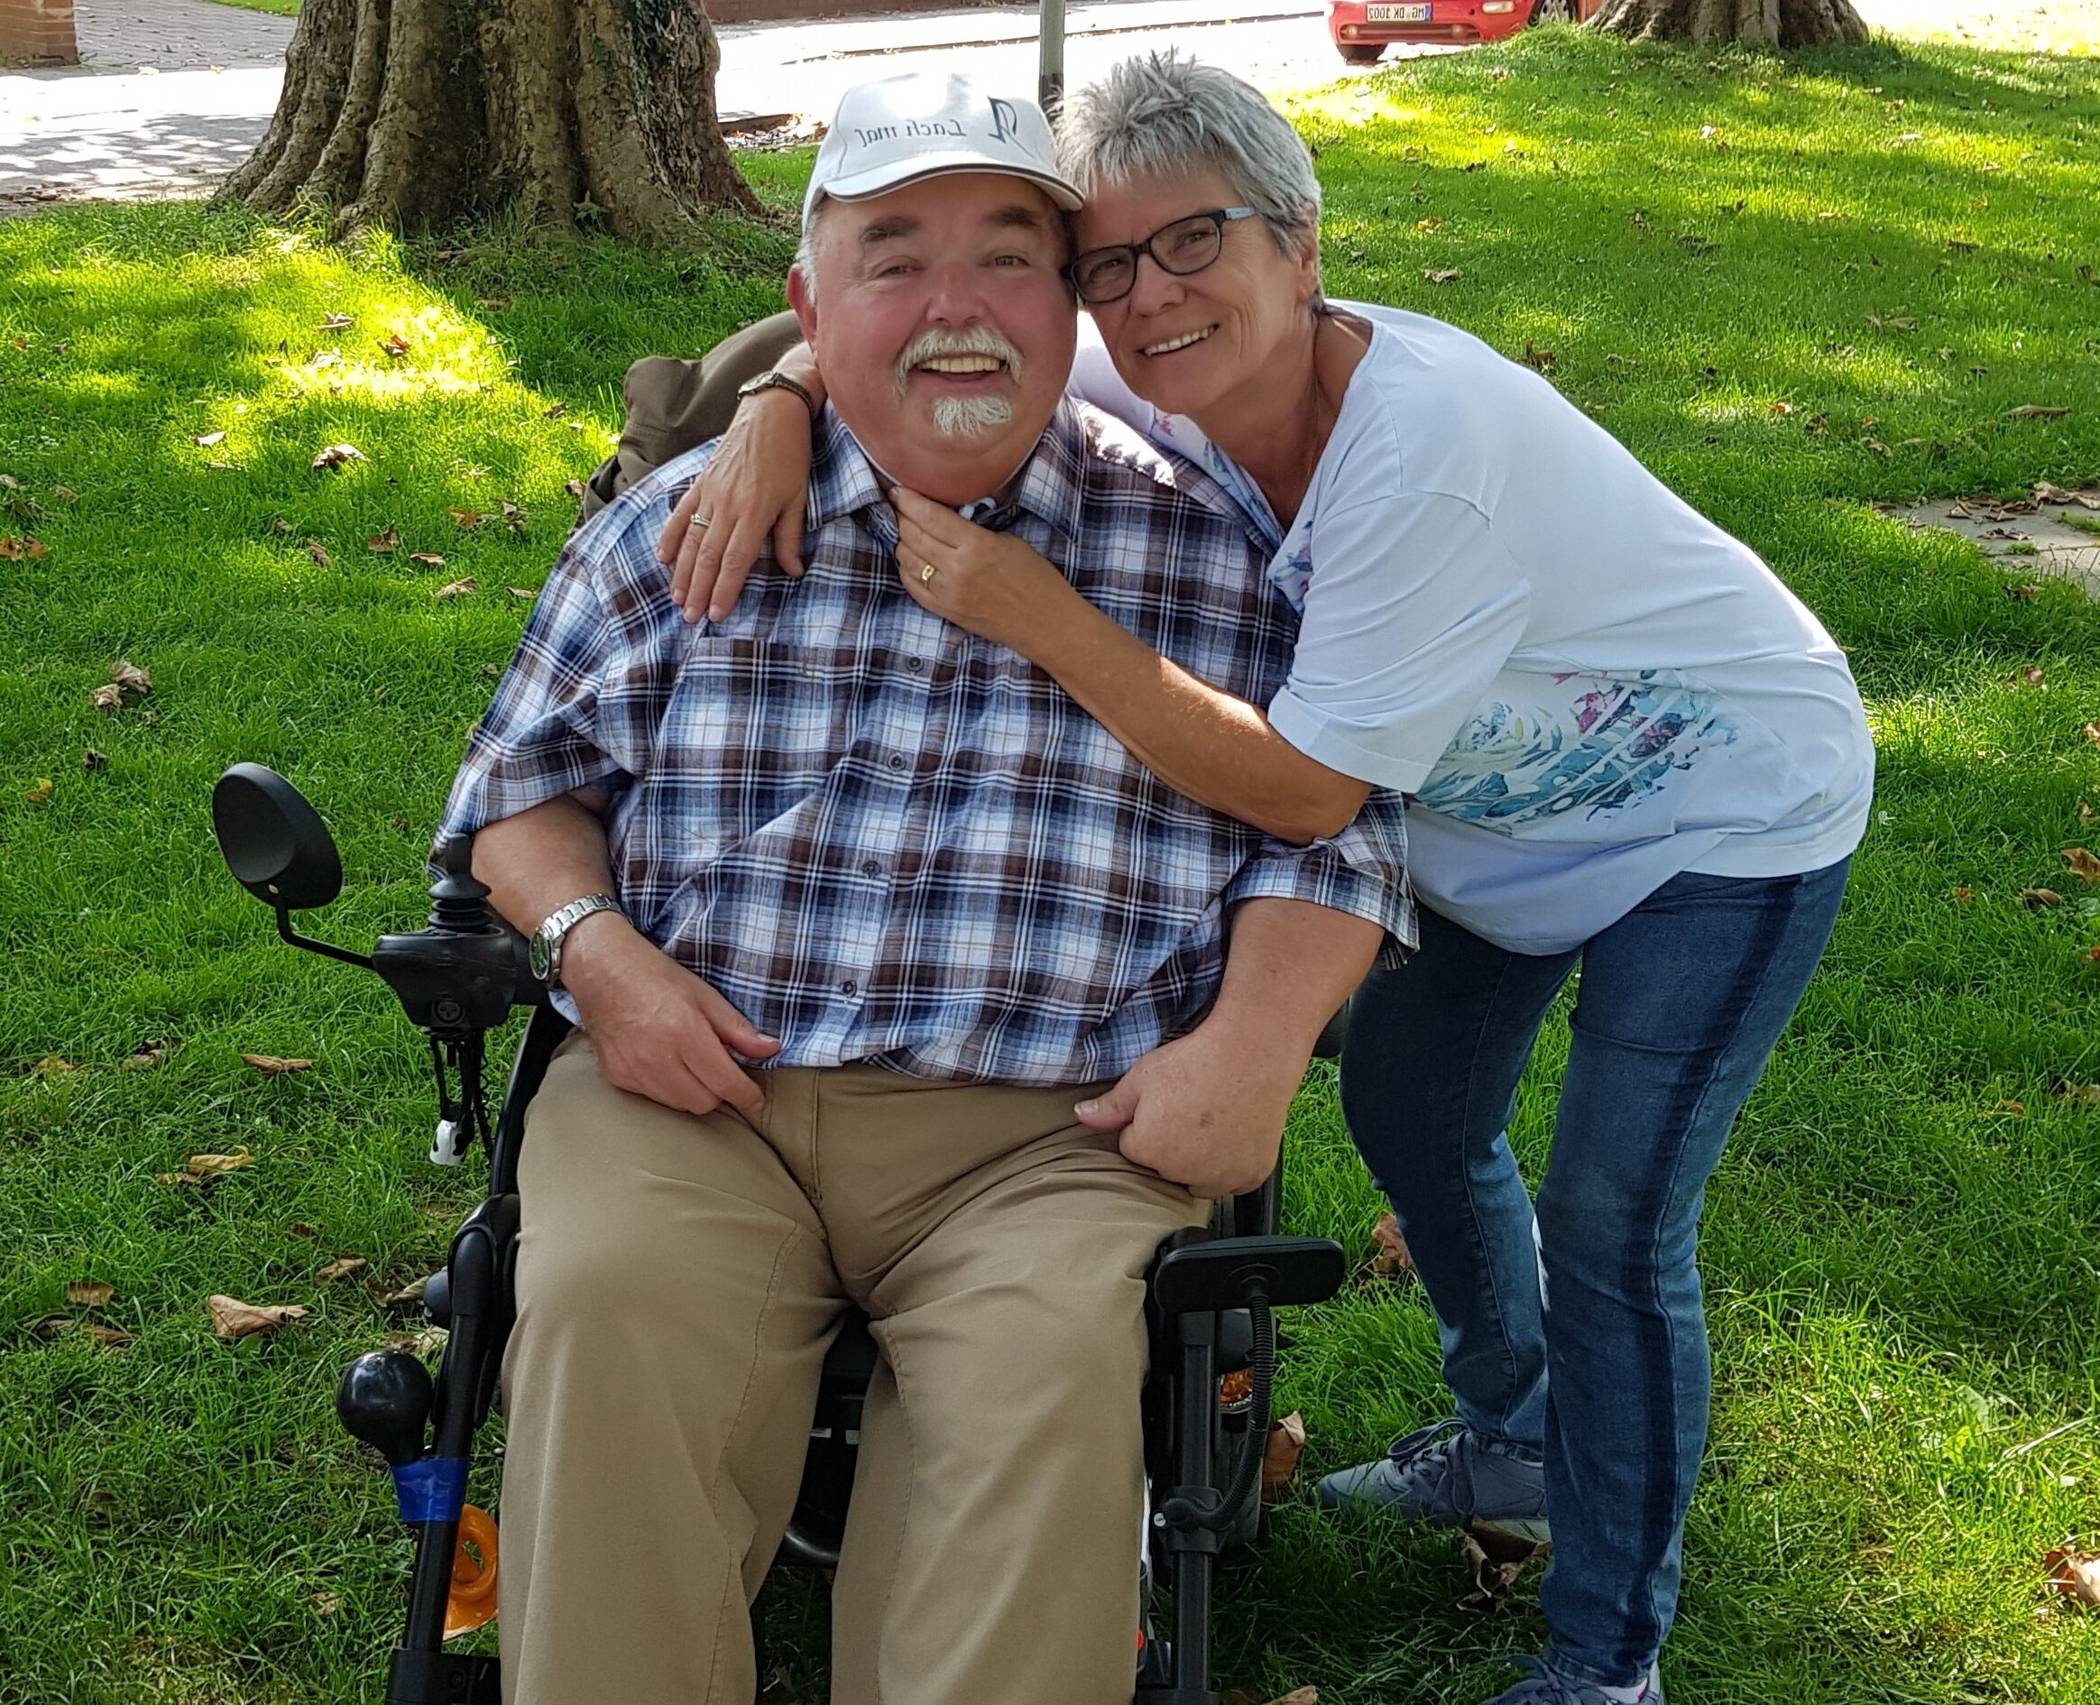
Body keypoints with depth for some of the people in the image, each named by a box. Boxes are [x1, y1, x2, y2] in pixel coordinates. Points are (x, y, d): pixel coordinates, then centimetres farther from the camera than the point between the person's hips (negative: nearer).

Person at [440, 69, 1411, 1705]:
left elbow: (1331, 837, 8)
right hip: (693, 1088, 1)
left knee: (1052, 1364, -31)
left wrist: (1253, 1040, -10)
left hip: (1051, 1124, -1)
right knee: (610, 1305, -29)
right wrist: (596, 948, -2)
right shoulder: (684, 525, 12)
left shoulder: (1209, 548, 8)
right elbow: (523, 780, 18)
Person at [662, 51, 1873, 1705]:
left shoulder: (1425, 440, -38)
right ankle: (1516, 1445, 44)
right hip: (1503, 808, 8)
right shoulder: (1161, 389, -16)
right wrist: (777, 413, -28)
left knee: (1611, 1226, -9)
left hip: (1725, 810, -8)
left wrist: (1037, 615, -38)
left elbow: (1304, 791, -34)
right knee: (1406, 1112, 17)